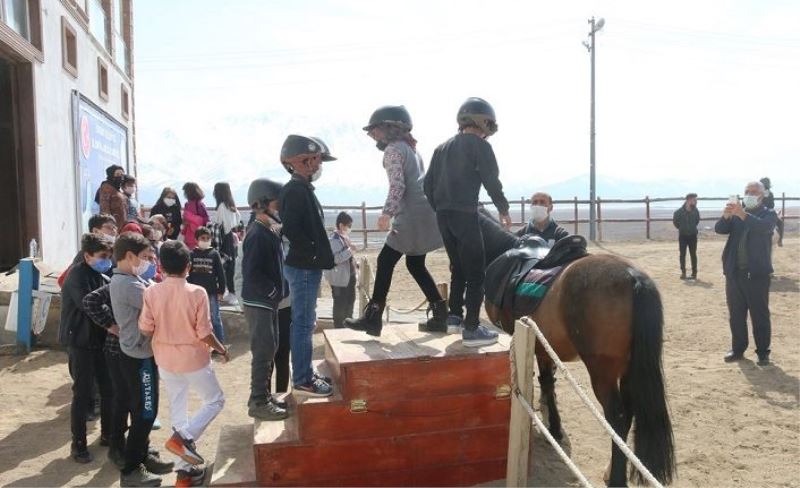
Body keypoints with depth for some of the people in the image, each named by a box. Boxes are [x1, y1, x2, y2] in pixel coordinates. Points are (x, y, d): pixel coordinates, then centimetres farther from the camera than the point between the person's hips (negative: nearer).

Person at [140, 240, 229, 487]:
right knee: (215, 401, 17)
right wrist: (221, 349, 3)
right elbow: (204, 333, -15)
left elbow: (145, 330, -4)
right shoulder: (197, 293, -18)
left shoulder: (151, 292, -9)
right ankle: (182, 437, -3)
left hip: (165, 360, 4)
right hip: (193, 359, -4)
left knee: (178, 411, 16)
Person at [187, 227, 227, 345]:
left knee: (215, 319, 4)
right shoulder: (192, 254, 3)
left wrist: (221, 290, -5)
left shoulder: (214, 254, -1)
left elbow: (221, 273, -1)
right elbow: (187, 274, 5)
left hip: (212, 292, -2)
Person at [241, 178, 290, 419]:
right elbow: (251, 273, -25)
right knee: (263, 351, -3)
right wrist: (274, 291, -17)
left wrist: (278, 291, 8)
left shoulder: (271, 231, 11)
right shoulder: (257, 234, -19)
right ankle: (258, 403, 6)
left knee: (270, 349, 16)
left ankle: (264, 396, 27)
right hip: (258, 302, -10)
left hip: (269, 301, 10)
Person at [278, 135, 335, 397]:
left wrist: (318, 256, 12)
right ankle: (302, 381, 6)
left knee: (305, 322, 16)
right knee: (303, 323, -3)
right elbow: (291, 228, -26)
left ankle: (305, 373, 27)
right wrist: (312, 254, -17)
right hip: (303, 267, -10)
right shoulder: (295, 190, -16)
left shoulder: (303, 189, 15)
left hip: (308, 267, 10)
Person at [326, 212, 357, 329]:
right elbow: (335, 259, -28)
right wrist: (350, 250, -28)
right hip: (339, 277, -10)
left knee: (350, 300, 20)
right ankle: (339, 327, 14)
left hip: (349, 275, 10)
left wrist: (354, 263, 14)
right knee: (340, 303, 1)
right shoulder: (334, 239, -20)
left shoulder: (345, 236, 10)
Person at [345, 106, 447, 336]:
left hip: (413, 215, -9)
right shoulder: (408, 146, 22)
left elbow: (398, 185, -18)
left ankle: (373, 318, 2)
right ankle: (440, 315, 13)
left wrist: (387, 213, -22)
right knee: (415, 265, 14)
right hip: (425, 212, 9)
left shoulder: (393, 149, -6)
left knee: (385, 262, -2)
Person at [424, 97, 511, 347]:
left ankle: (454, 315, 27)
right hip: (466, 215, -7)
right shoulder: (480, 145, -3)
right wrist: (503, 209, 6)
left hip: (443, 215, 7)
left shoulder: (443, 148, 17)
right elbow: (492, 181, -7)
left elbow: (428, 184, 16)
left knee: (458, 267, 21)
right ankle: (472, 329, -5)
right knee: (476, 271, -2)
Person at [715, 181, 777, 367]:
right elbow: (719, 229, -3)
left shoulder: (769, 214, 1)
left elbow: (763, 227, -22)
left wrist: (742, 214, -37)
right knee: (736, 315, 10)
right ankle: (738, 349, 20)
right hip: (734, 272, 4)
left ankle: (763, 352, 11)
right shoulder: (737, 214, 12)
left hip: (757, 273, -4)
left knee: (760, 315, 2)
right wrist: (726, 215, -23)